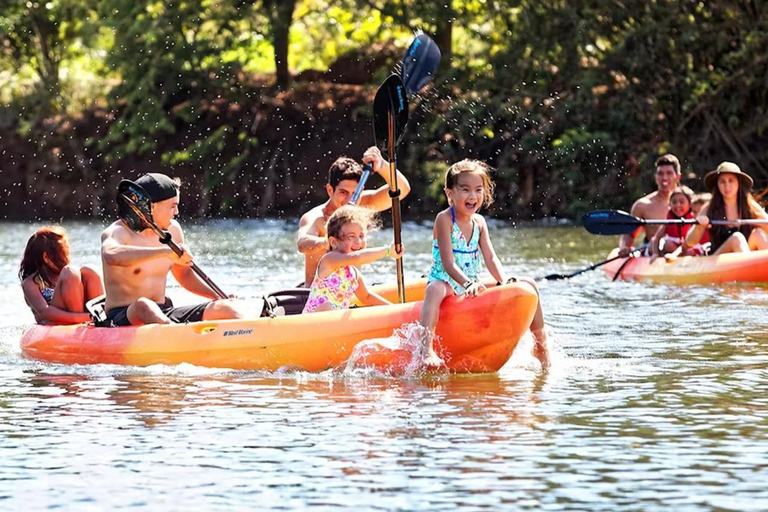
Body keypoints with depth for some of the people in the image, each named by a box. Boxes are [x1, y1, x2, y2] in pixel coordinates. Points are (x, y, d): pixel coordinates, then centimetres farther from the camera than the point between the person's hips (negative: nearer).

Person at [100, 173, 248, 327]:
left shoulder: (173, 230, 11)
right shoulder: (119, 232, -11)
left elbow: (184, 275, 25)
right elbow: (111, 256, -37)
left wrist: (219, 296, 9)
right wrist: (166, 251, -40)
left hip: (164, 314, 7)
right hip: (122, 319, -7)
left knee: (230, 308, -8)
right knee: (143, 305, -42)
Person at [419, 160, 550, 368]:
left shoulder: (479, 222, 8)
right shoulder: (444, 220, -12)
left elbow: (491, 259, 1)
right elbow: (448, 263, -21)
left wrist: (505, 281, -18)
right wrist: (468, 284, -37)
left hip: (473, 288, 7)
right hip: (447, 286, -7)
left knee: (528, 285, -1)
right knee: (435, 289, -44)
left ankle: (540, 345, 9)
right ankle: (427, 349, -56)